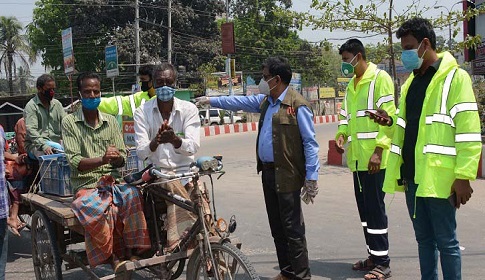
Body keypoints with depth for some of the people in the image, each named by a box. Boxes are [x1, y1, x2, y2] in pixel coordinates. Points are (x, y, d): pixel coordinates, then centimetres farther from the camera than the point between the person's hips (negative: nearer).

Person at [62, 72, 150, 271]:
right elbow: (75, 162, -8)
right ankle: (113, 257, -16)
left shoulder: (111, 121, 13)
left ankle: (135, 251, -20)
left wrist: (116, 158, -16)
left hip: (112, 182, 3)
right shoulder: (69, 122, 3)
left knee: (133, 195, -31)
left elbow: (122, 159, 10)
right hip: (86, 186, -3)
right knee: (92, 209, -36)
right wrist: (102, 160, -26)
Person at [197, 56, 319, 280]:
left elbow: (310, 143, -15)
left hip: (287, 176, -9)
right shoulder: (265, 101, 12)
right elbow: (240, 102, 26)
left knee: (292, 229, -3)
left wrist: (312, 178, -18)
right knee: (277, 228, 13)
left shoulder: (297, 105, -14)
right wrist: (211, 101, 26)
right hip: (268, 172, 9)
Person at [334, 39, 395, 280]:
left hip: (374, 158, -8)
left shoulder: (379, 78, -8)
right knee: (364, 207, 13)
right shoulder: (351, 84, 18)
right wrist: (342, 135, 1)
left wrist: (379, 151, -19)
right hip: (357, 158, 8)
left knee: (374, 208, -5)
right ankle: (373, 256, 24)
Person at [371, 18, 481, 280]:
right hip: (412, 174, 7)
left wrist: (463, 176, -17)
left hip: (438, 176, -7)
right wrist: (391, 121, 4)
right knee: (424, 238, 15)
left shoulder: (455, 78, -8)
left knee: (445, 241, 1)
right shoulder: (411, 81, 15)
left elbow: (469, 132, -13)